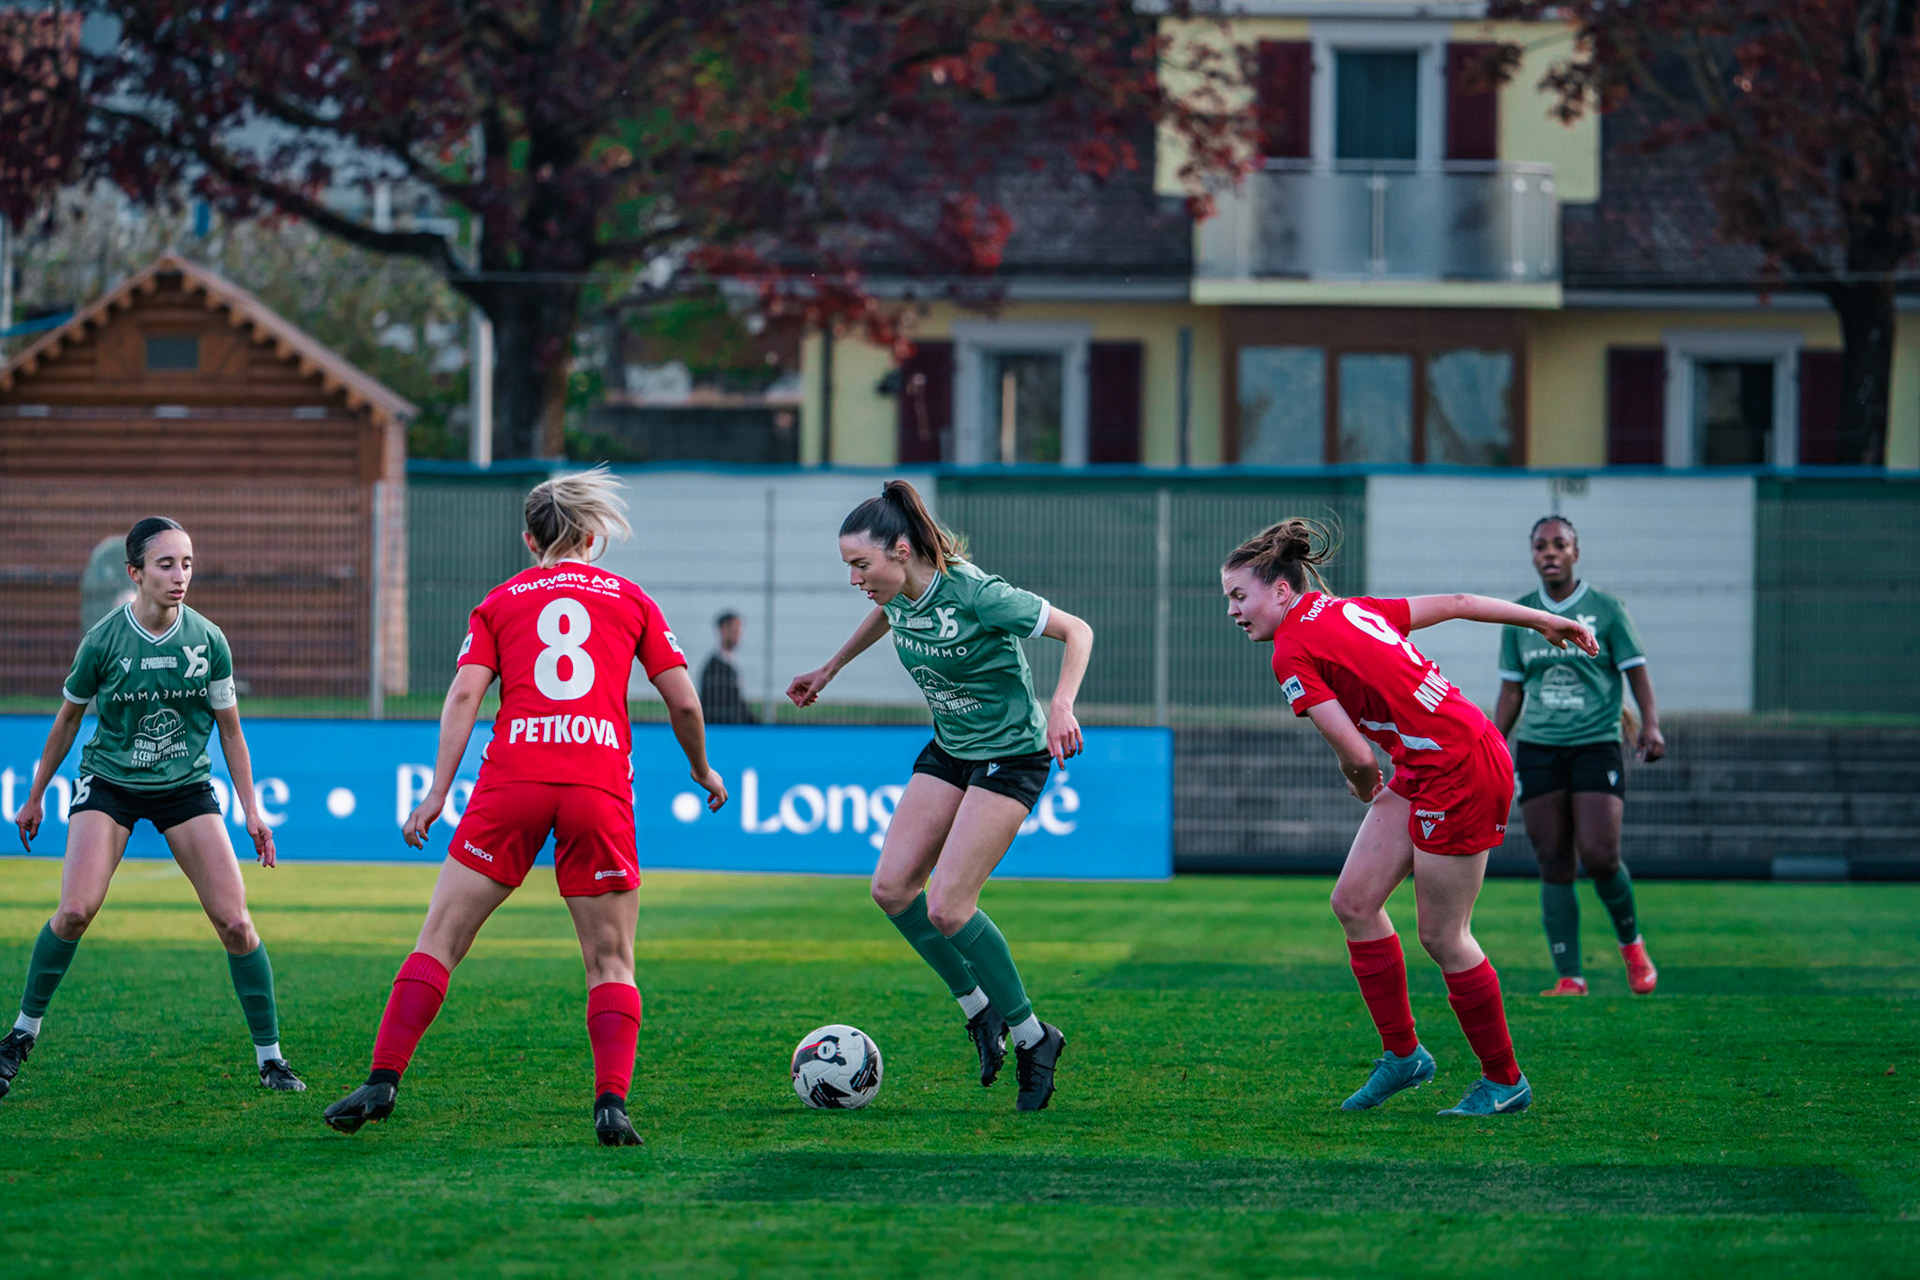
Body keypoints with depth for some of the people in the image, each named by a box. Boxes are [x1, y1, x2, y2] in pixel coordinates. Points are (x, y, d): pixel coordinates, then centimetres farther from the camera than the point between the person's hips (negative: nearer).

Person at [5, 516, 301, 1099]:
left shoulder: (208, 640, -8)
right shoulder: (103, 640, -13)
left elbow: (229, 728, 4)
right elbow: (68, 718, 3)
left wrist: (252, 809, 3)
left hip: (185, 786, 2)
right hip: (108, 782, -1)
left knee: (233, 920, -9)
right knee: (76, 909, -20)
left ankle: (269, 1055, 4)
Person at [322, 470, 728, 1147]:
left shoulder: (499, 602, 16)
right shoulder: (630, 599, 17)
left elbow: (464, 693, 2)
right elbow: (683, 702, 13)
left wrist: (438, 790, -2)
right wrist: (702, 770, 30)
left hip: (513, 776, 0)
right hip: (600, 785, 0)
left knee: (440, 939, 5)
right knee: (611, 962, 7)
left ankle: (382, 1082, -4)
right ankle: (612, 1100, -11)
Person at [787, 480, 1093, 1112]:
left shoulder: (973, 594, -28)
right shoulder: (898, 592, -6)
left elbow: (1076, 631, -19)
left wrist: (1061, 708, -32)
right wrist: (828, 670, 28)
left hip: (1012, 753, -8)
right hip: (950, 748, 8)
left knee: (947, 907, -15)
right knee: (892, 887, -2)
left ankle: (1031, 1035, 2)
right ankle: (981, 1009, 14)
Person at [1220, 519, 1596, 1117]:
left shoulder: (1293, 653, -14)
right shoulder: (1349, 609, 11)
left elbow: (1357, 756, -17)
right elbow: (1455, 603, 16)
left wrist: (1363, 789, 6)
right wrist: (1545, 620, 26)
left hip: (1460, 774, -9)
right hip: (1424, 770, 9)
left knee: (1442, 936, 1)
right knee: (1354, 901, 8)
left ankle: (1505, 1080, 14)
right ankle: (1402, 1053, 15)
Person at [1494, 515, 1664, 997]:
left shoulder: (1605, 609, 0)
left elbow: (1637, 671, 0)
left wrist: (1651, 725, -16)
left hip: (1596, 745, -3)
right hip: (1538, 752, 3)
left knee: (1599, 857, -14)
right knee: (1554, 867, -2)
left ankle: (1631, 942, 13)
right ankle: (1569, 978, 2)